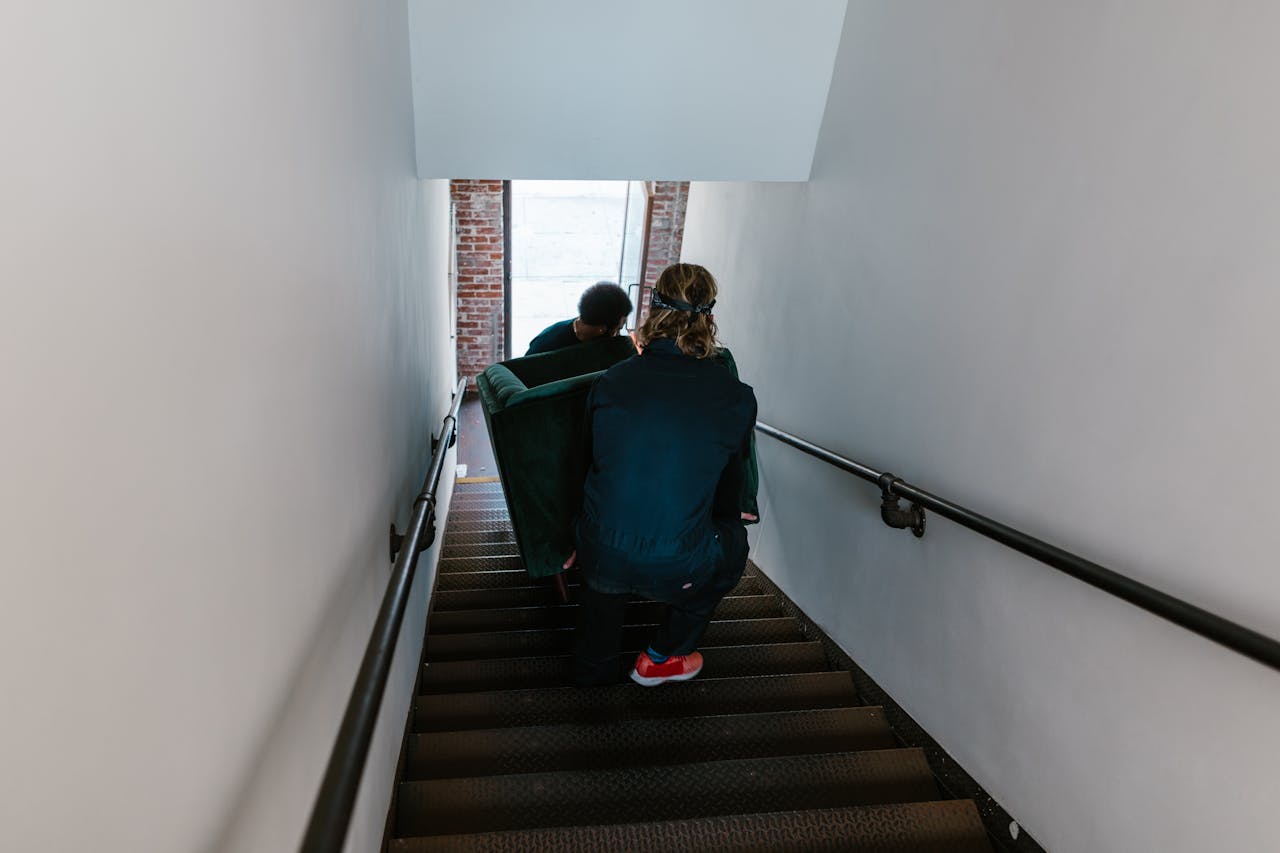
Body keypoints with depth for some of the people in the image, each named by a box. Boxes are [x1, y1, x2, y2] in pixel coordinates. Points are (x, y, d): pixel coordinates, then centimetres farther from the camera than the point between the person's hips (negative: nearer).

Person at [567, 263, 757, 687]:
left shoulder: (610, 380, 0)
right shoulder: (736, 397, -5)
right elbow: (730, 489, 8)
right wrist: (727, 525, 33)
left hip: (601, 559, 3)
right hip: (676, 571, -2)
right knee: (734, 538, 30)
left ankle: (593, 663, 46)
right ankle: (661, 658, 36)